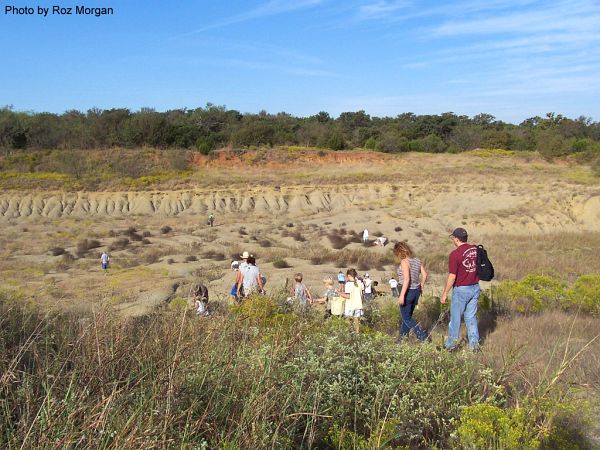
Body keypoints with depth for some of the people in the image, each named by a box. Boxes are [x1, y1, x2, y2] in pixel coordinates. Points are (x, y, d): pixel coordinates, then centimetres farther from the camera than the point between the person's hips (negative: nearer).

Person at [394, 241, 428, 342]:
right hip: (416, 290, 8)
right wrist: (421, 287, 19)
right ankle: (402, 338, 27)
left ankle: (423, 336, 0)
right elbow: (424, 274, 7)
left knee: (406, 318, 5)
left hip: (407, 291, -8)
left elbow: (406, 279, -24)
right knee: (408, 316, 18)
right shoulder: (417, 260, 6)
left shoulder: (404, 261, -17)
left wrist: (402, 296, -24)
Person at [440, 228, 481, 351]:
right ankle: (474, 344, 18)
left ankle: (451, 345, 20)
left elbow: (452, 277, -18)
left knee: (455, 317, 9)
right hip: (475, 288, 6)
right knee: (471, 317, 16)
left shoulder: (455, 254, -18)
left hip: (461, 290, -6)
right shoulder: (476, 250, 0)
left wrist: (445, 294, -9)